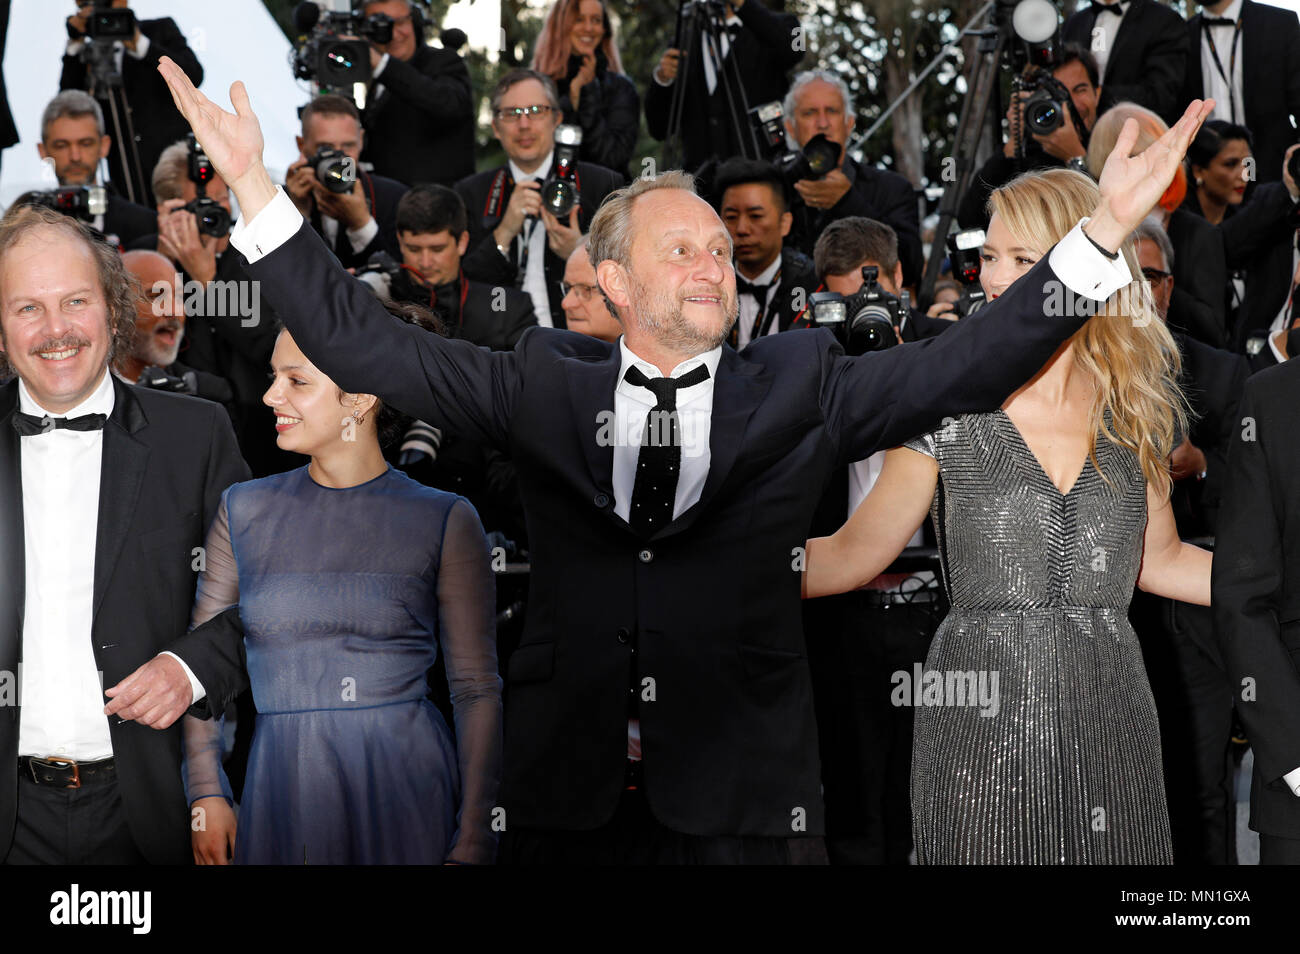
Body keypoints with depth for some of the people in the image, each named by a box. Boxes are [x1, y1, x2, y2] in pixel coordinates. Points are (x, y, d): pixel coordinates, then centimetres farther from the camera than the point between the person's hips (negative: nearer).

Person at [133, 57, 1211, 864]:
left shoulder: (797, 389, 8)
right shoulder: (545, 385, 9)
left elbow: (961, 364, 0)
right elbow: (364, 345, 6)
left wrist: (1103, 229, -10)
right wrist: (255, 185, -1)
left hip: (741, 798, 0)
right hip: (567, 789, 1)